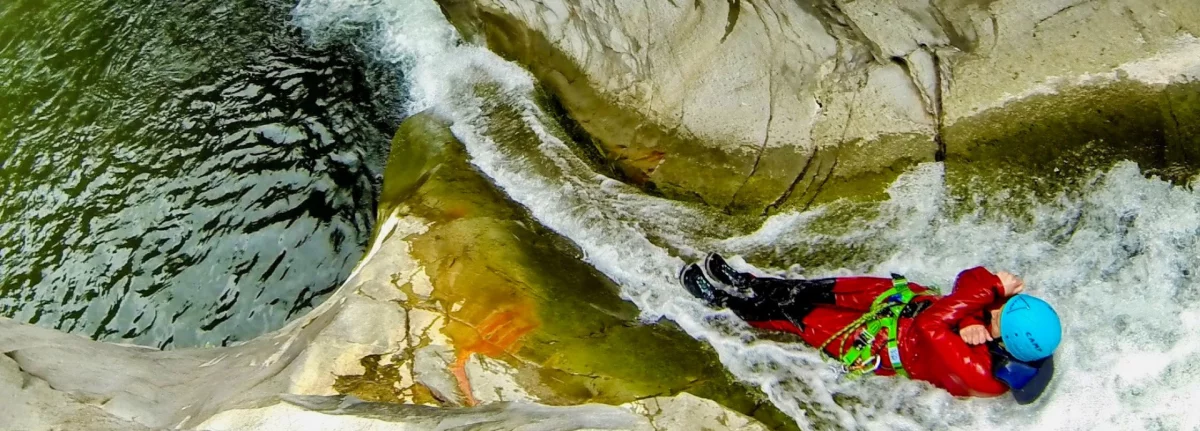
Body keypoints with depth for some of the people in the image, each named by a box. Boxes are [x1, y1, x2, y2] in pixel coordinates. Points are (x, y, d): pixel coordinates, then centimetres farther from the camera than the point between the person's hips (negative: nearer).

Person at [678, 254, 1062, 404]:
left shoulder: (975, 371, -38)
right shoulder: (1015, 338, -17)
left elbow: (930, 325, -43)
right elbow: (969, 282, -13)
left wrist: (990, 287, -41)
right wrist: (969, 322, -32)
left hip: (879, 343, -7)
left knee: (797, 315, 4)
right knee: (810, 289, 8)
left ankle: (725, 299, 29)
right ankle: (741, 284, 30)